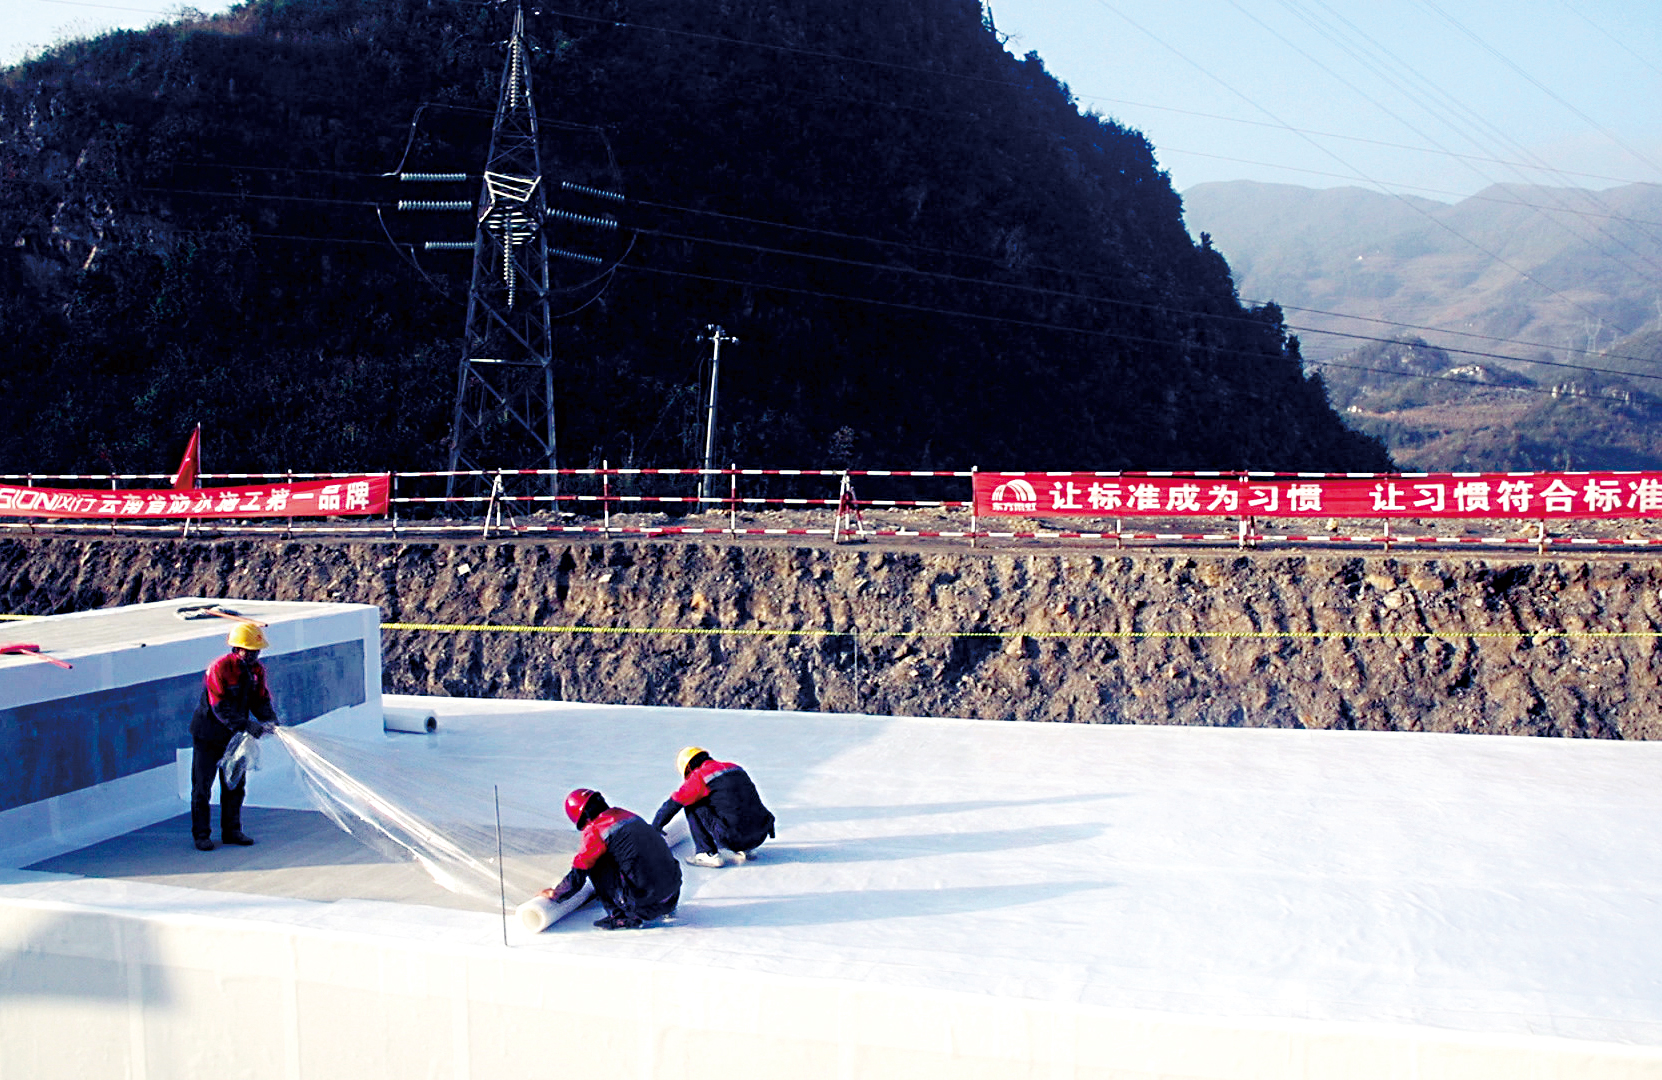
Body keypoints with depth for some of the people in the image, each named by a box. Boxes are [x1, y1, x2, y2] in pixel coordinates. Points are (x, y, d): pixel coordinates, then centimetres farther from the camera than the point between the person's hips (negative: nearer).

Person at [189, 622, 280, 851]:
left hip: (234, 735, 6)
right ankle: (201, 834, 13)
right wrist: (247, 725, -35)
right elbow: (221, 708, -28)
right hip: (208, 734, -6)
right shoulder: (219, 668, -24)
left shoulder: (257, 670, -4)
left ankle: (231, 830, 23)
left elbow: (261, 701, 0)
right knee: (202, 785, 2)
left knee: (235, 783, 11)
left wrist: (270, 720, -19)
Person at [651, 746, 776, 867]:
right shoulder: (734, 767, 19)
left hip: (732, 839, -7)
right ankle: (744, 851, 19)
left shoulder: (698, 777, -1)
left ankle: (709, 854, 5)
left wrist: (655, 826, 24)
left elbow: (673, 804, 7)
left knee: (692, 807, 7)